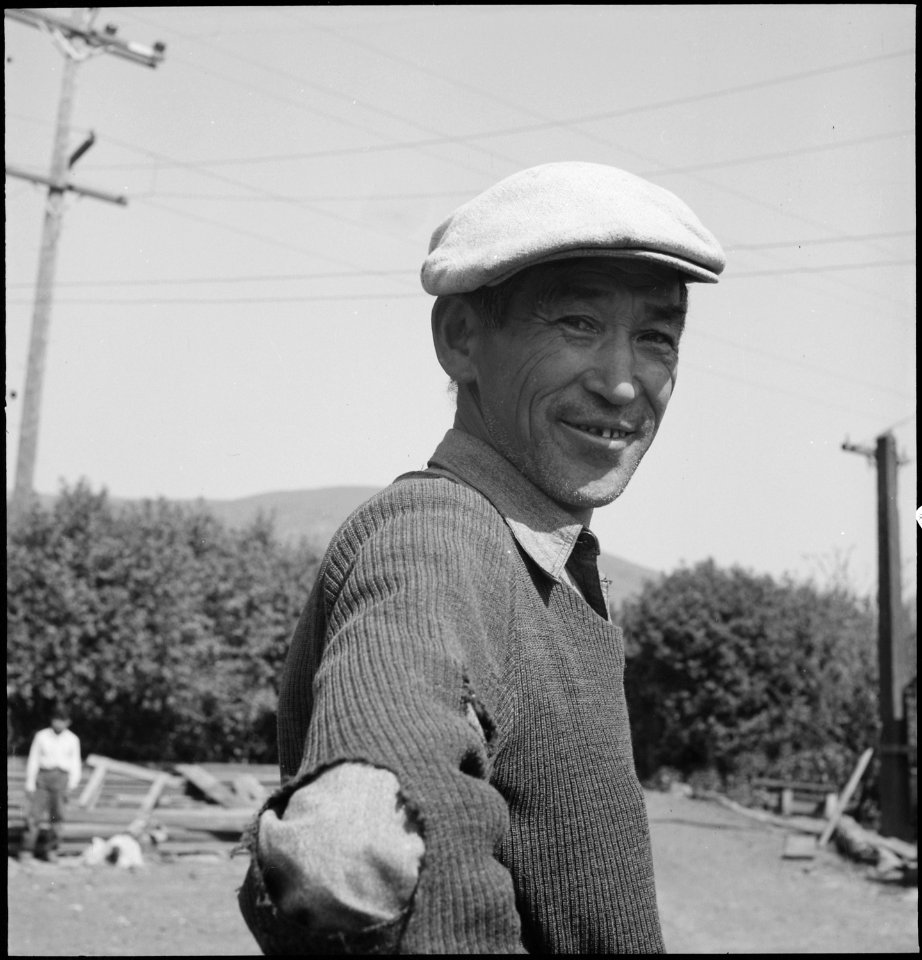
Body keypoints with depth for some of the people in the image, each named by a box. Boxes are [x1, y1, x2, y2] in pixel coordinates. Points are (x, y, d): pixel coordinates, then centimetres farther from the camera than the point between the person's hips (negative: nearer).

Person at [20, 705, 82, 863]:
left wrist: (72, 784, -4)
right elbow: (33, 761, 6)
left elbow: (75, 764, 8)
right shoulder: (41, 736, 5)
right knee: (35, 814, -8)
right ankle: (27, 850, -5)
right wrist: (30, 785, 2)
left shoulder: (73, 740, 7)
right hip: (43, 777, -1)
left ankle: (51, 850, 4)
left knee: (57, 816, -4)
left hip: (62, 778, 1)